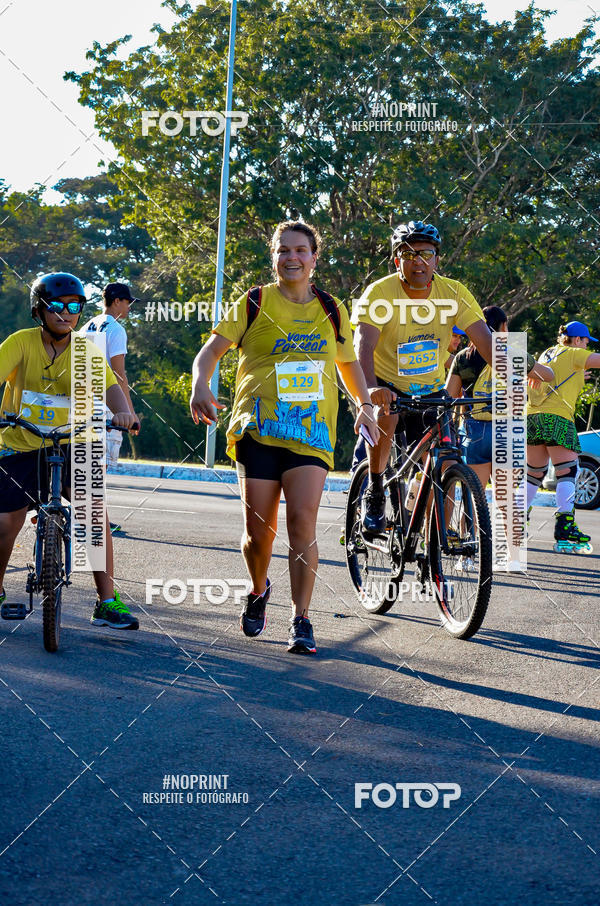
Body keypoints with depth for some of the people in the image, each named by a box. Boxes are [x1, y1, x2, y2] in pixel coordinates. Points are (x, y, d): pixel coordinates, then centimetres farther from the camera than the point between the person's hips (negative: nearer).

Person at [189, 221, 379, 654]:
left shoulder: (331, 310, 13)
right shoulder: (254, 303, 5)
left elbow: (348, 362, 27)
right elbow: (212, 350, 0)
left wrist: (366, 405, 12)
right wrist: (201, 387, -19)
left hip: (311, 431, 1)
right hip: (258, 428, -1)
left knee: (303, 521, -16)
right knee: (258, 530, -1)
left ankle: (301, 620, -10)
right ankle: (259, 591, 31)